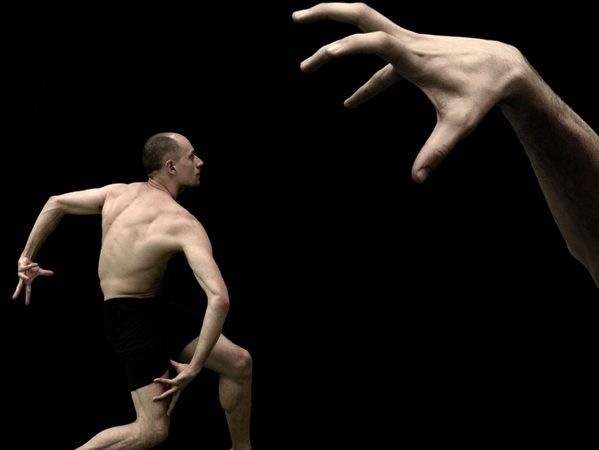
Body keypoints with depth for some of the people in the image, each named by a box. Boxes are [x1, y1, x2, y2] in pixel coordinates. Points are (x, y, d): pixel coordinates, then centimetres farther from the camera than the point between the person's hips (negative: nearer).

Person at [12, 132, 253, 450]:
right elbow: (218, 298, -31)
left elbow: (56, 203, 9)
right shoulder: (184, 225, -21)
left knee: (239, 363, 8)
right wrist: (194, 367, -25)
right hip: (133, 318, -9)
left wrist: (27, 256, 18)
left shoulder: (120, 192, 1)